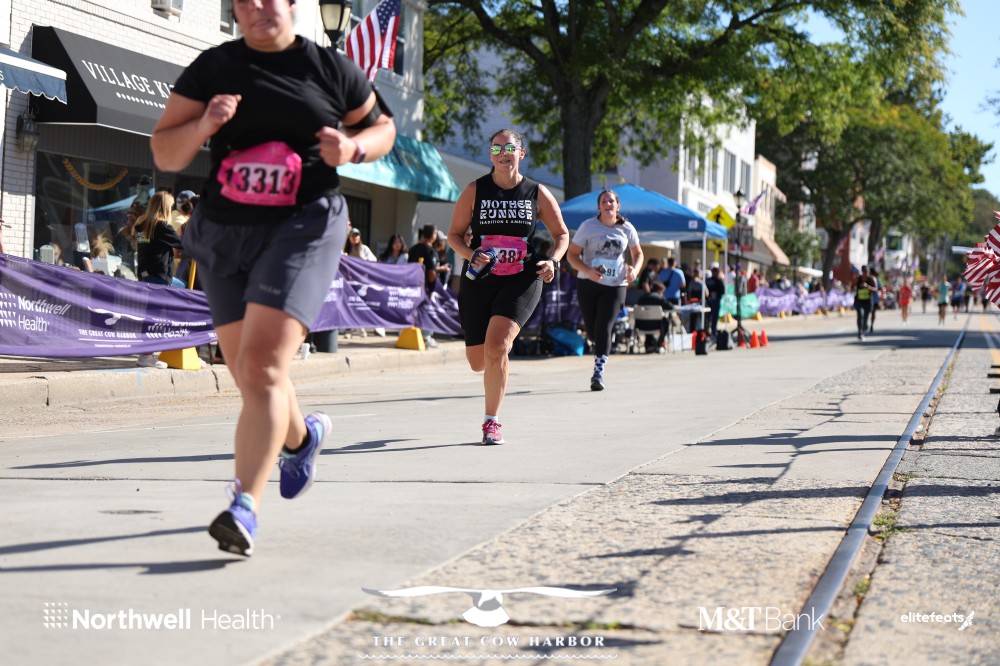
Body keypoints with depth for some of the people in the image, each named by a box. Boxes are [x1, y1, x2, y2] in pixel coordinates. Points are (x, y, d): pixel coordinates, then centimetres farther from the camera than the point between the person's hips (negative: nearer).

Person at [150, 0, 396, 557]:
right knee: (248, 373, 13)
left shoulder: (330, 68, 3)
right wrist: (204, 125, -16)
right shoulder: (211, 68, 6)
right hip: (224, 232, 4)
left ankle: (245, 508, -23)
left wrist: (354, 148, -5)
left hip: (304, 226, -4)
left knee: (264, 364, -20)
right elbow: (164, 155, 4)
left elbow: (383, 126, 17)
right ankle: (302, 437, 46)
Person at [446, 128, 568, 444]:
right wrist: (471, 255, -15)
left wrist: (553, 260, -5)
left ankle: (492, 421, -8)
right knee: (478, 362, 5)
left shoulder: (537, 193, 3)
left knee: (496, 346, -23)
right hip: (479, 279, 2)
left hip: (521, 280, -2)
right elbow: (454, 234, 5)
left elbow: (561, 233, 14)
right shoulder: (475, 191, 1)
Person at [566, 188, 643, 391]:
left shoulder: (626, 229, 4)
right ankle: (602, 348, 41)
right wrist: (588, 271, -21)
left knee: (604, 328, -14)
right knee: (592, 331, 5)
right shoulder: (588, 226, -3)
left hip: (615, 285, 0)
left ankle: (598, 374, -15)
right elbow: (571, 254, -3)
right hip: (588, 283, 0)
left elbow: (638, 253, 18)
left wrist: (634, 270, -4)